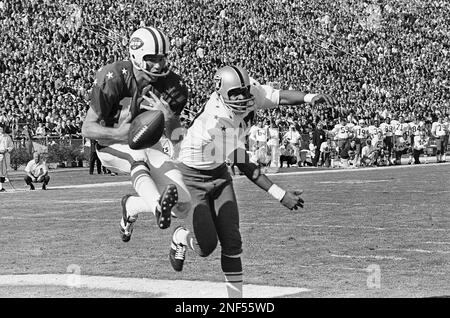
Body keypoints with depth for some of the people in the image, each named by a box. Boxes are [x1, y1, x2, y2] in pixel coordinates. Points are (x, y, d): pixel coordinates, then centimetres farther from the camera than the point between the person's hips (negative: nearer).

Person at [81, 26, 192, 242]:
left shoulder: (173, 85, -13)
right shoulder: (112, 79, -24)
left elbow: (175, 136, -6)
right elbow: (87, 128, -23)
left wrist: (168, 117, -30)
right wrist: (119, 133, -42)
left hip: (148, 144, 4)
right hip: (113, 147, -4)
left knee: (182, 206, -12)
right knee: (137, 157, -42)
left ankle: (131, 206, 13)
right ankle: (158, 206, -65)